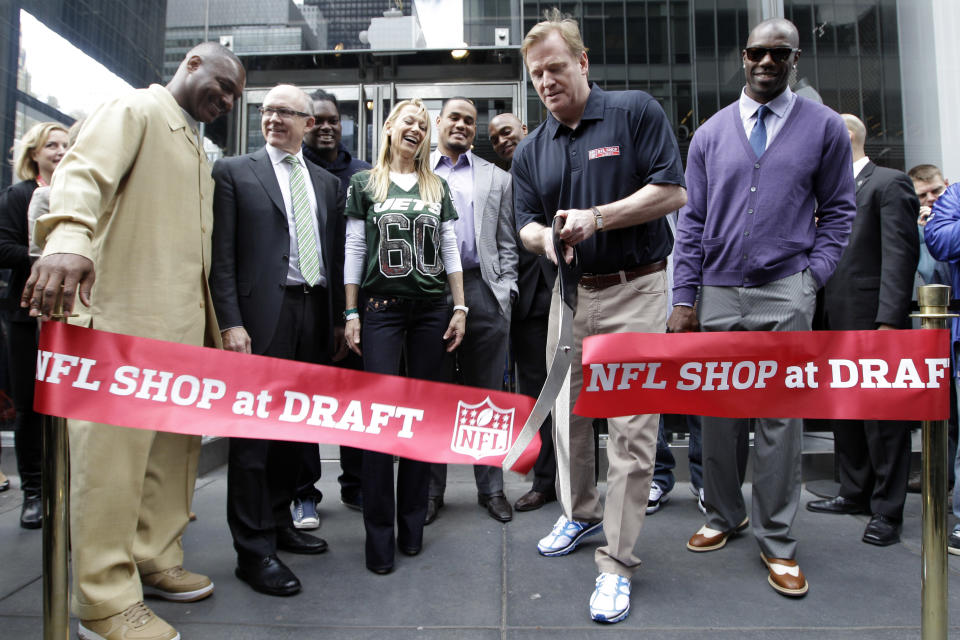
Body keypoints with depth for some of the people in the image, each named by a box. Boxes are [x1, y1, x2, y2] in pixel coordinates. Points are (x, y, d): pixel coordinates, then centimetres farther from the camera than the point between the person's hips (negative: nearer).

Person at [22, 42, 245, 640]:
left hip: (184, 321, 9)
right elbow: (85, 171, -19)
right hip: (126, 316, -8)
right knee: (114, 448, -5)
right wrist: (70, 238, -39)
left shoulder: (197, 148, 24)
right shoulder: (135, 110, 1)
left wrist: (212, 325, 20)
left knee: (175, 444, 10)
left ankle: (155, 560, 24)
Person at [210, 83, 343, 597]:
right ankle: (254, 550, 9)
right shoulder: (234, 172, 5)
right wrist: (230, 322, -13)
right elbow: (222, 255, -3)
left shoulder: (326, 183, 17)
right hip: (263, 315, -4)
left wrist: (338, 318, 9)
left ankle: (278, 521, 28)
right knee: (254, 430, -1)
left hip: (314, 314, 5)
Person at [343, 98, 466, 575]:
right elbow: (354, 250, 5)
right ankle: (379, 534, 5)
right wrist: (351, 314, -1)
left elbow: (451, 251, 12)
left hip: (432, 310, 3)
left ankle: (412, 524, 17)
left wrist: (460, 309, 4)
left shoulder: (438, 187, 15)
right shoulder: (365, 183, 8)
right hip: (382, 308, -2)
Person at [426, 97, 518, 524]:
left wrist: (505, 293, 0)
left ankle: (491, 488, 18)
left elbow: (507, 244, 12)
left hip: (482, 290, 1)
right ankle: (431, 489, 19)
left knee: (486, 394, 6)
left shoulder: (496, 178, 17)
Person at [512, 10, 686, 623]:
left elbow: (673, 191, -9)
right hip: (571, 292, 6)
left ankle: (618, 562, 7)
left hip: (635, 291, -5)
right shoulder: (531, 150, 11)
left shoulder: (637, 111, -3)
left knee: (632, 426, -5)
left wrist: (597, 217, -19)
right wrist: (544, 235, -14)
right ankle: (580, 511, 38)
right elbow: (527, 223, 10)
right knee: (568, 412, 15)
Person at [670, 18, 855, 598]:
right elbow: (693, 220, 7)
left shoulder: (825, 127, 7)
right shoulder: (711, 132, 11)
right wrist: (684, 299, 1)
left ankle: (778, 540, 14)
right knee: (718, 413, 8)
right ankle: (724, 515, 26)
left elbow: (838, 211, 9)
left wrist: (814, 276, -6)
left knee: (781, 416, 0)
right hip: (719, 293, 2)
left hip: (785, 293, -2)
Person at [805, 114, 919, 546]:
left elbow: (901, 255, -14)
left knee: (883, 416, 0)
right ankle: (855, 493, 27)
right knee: (847, 413, 14)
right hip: (839, 320, 8)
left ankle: (887, 511, 10)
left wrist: (889, 321, -21)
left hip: (873, 320, -8)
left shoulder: (889, 184, -6)